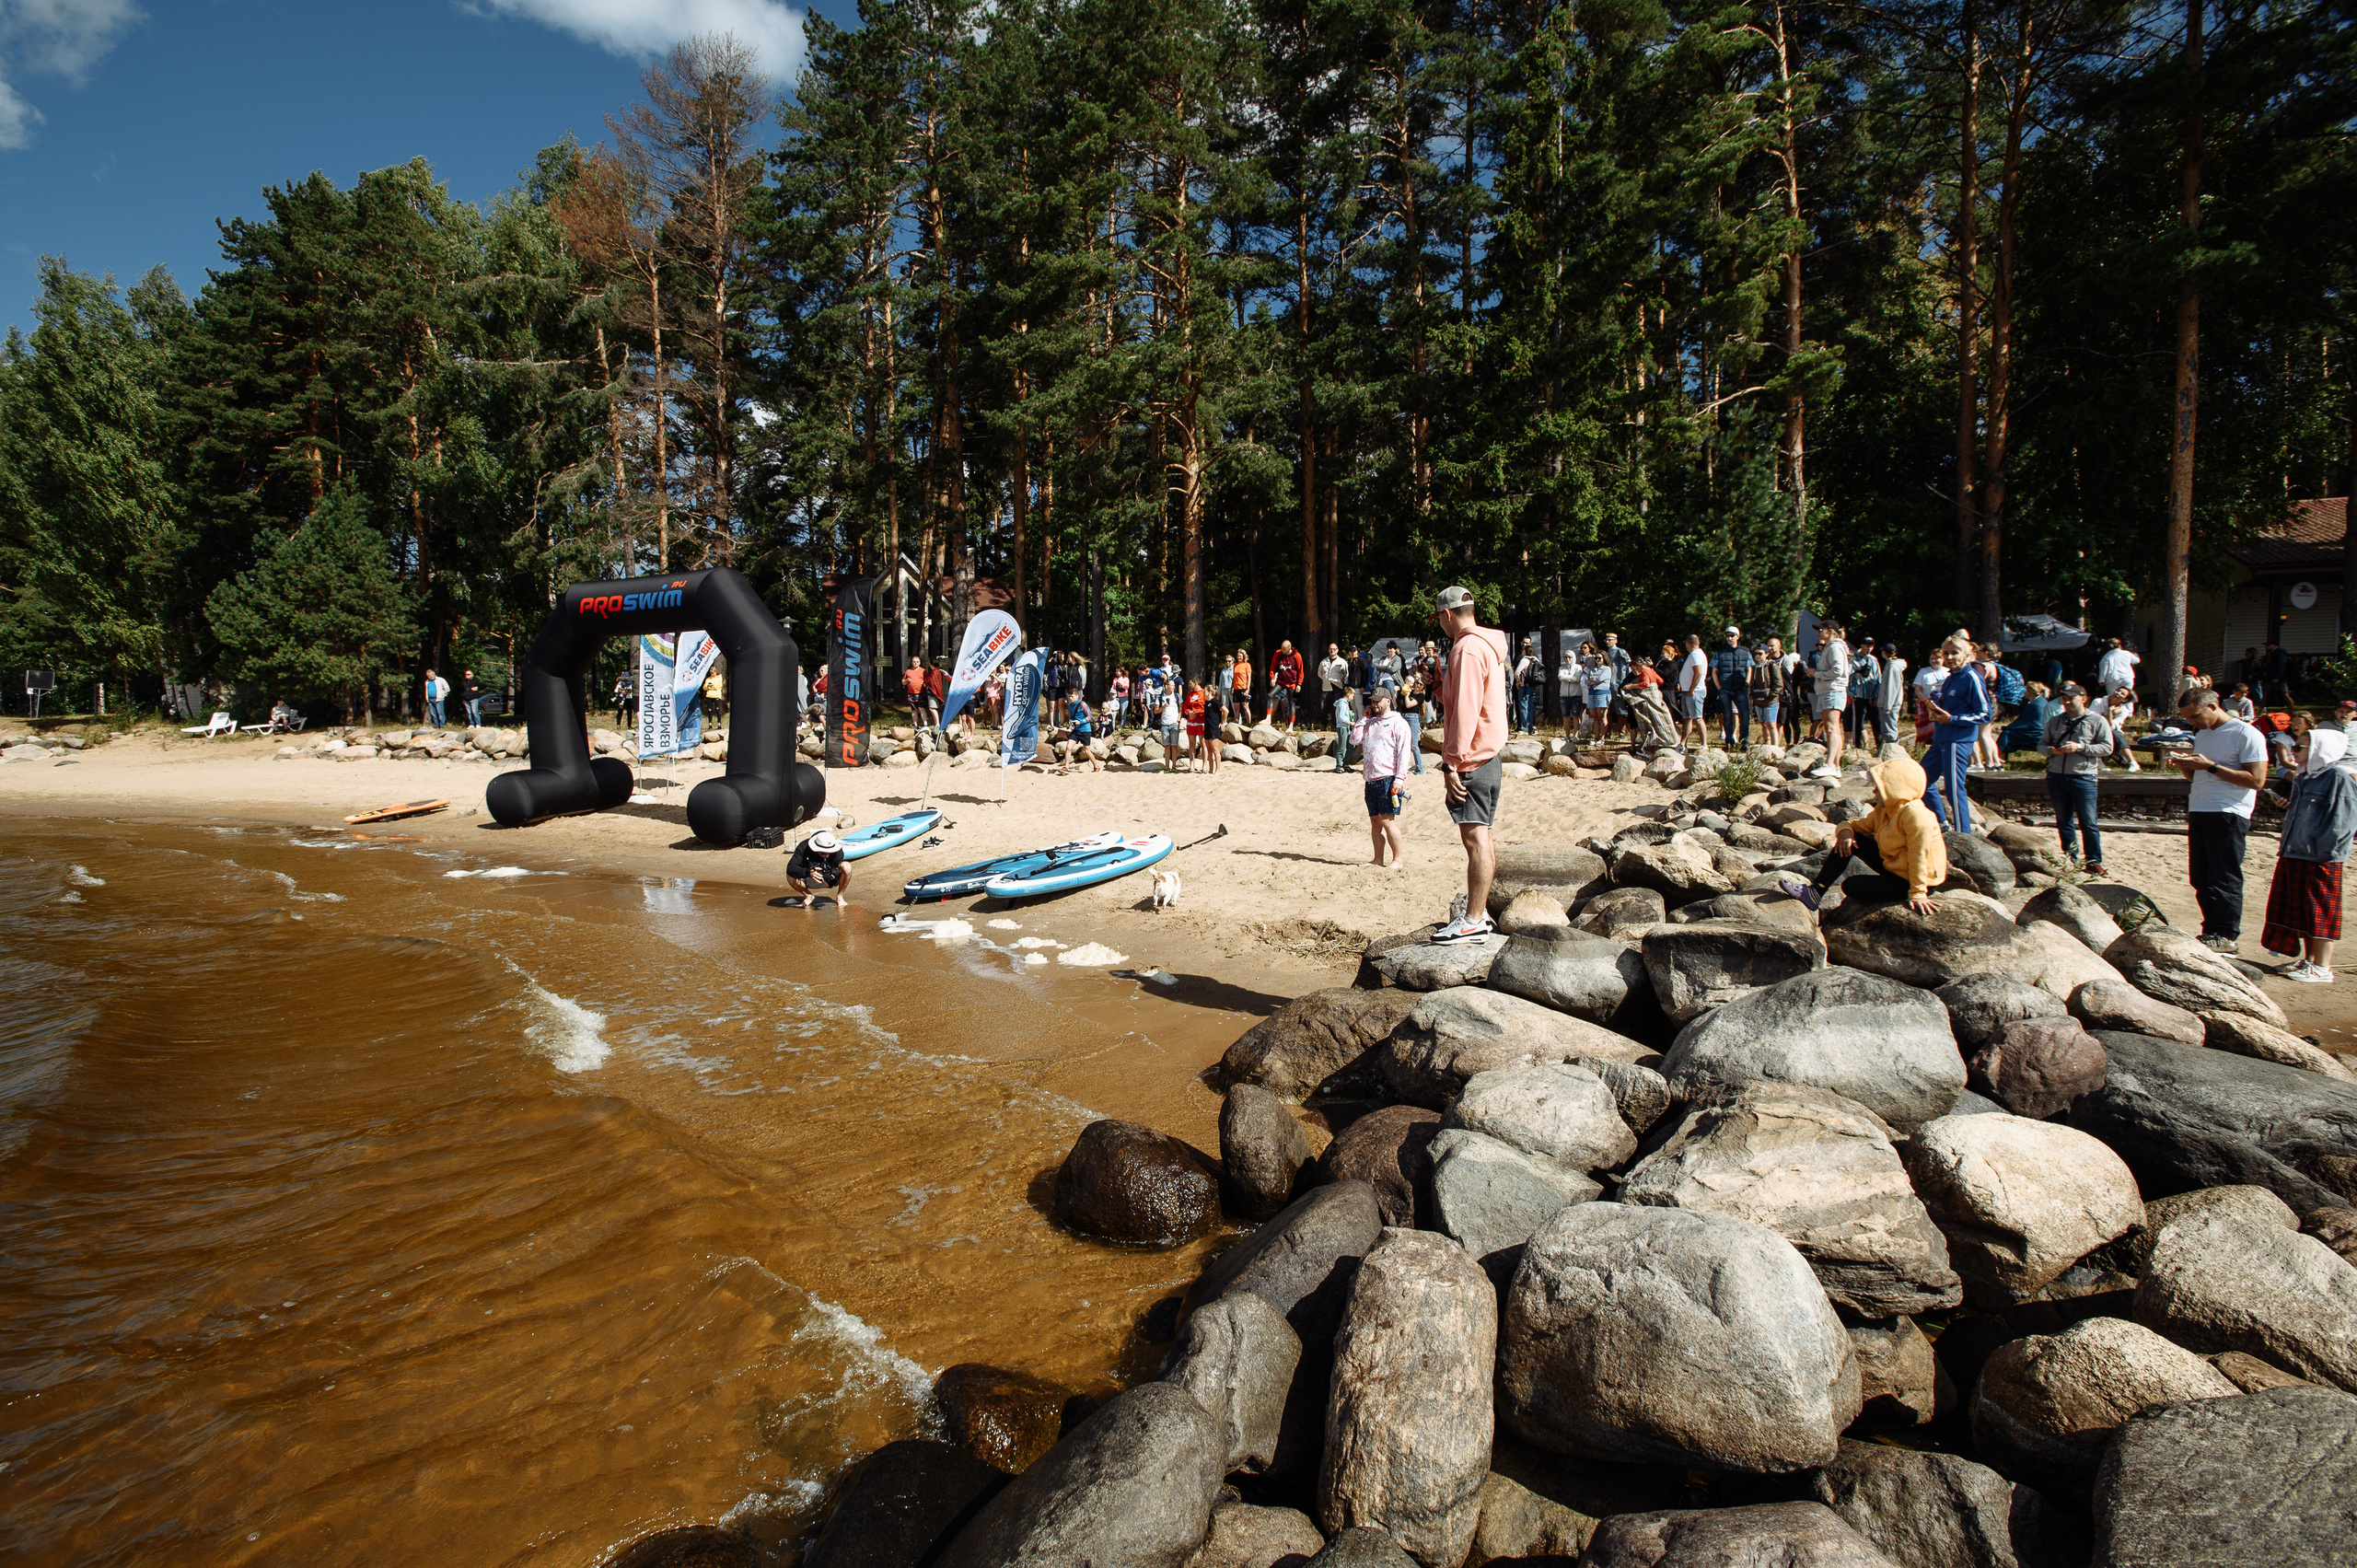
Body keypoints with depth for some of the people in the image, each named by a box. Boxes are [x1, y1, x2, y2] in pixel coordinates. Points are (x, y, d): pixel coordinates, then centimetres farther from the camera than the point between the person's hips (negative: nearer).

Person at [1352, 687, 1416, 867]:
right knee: (1375, 822, 7)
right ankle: (1378, 859, 11)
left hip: (1388, 779, -7)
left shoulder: (1398, 723, 0)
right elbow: (1354, 739, 13)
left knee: (1387, 820, -10)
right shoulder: (1370, 723, 22)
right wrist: (1364, 718, 11)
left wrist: (1400, 778, -16)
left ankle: (1398, 858, -4)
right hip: (1371, 779, 7)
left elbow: (1404, 752, -7)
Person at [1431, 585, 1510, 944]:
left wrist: (1451, 763, -19)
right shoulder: (1489, 646, 17)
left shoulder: (1467, 649, -15)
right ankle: (1479, 911, 23)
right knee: (1480, 839, 15)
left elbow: (1465, 711, -21)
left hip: (1471, 759, -11)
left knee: (1475, 837, -9)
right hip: (1488, 756, 11)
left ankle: (1474, 921, -8)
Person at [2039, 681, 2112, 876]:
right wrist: (2052, 750, -6)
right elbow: (2041, 745, 16)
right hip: (2056, 777, 4)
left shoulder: (2097, 721, 3)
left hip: (2084, 778, -4)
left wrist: (2080, 747, -16)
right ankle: (2071, 858, 19)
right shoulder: (2054, 721, 15)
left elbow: (2107, 747, -4)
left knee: (2088, 822, -6)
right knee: (2063, 821, 9)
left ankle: (2094, 861, 0)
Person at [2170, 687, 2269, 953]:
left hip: (2228, 814, -8)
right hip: (2198, 811, 8)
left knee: (2225, 879, -5)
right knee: (2200, 879, 8)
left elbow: (2256, 780, -14)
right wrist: (2185, 765, 4)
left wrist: (2210, 766, -17)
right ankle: (2212, 930, 16)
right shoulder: (2202, 735, 18)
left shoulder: (2246, 734, -7)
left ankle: (2228, 936, 1)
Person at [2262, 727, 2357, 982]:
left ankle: (2322, 968, 3)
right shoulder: (2303, 779, 14)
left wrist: (2323, 850, -20)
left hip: (2320, 859, -8)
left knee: (2320, 913, -2)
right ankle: (2308, 960, 23)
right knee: (2300, 912, 13)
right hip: (2294, 856, 8)